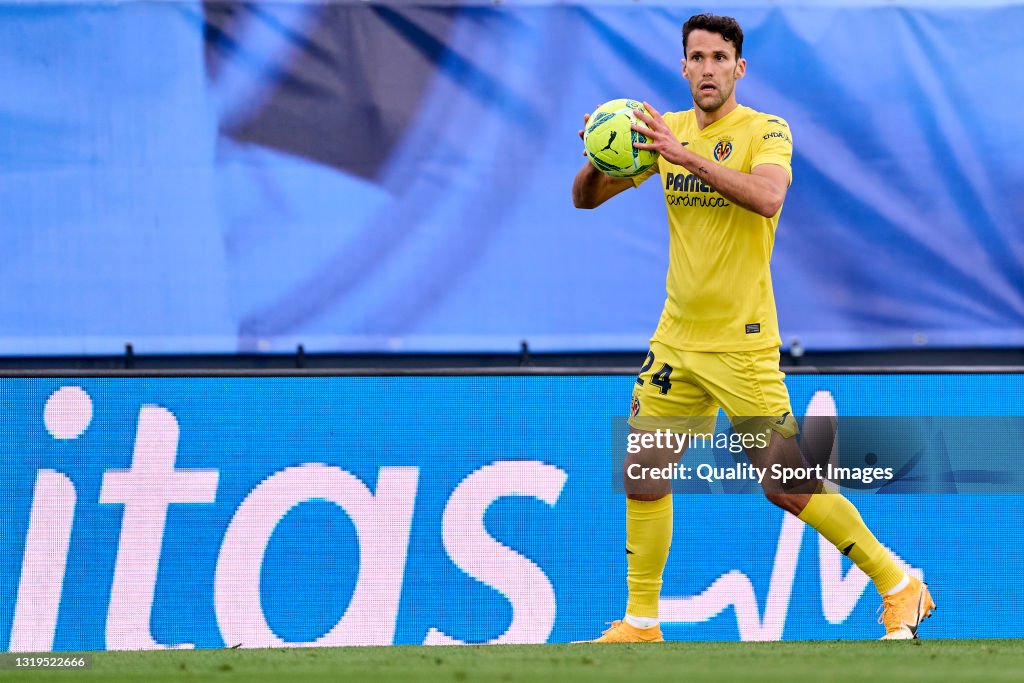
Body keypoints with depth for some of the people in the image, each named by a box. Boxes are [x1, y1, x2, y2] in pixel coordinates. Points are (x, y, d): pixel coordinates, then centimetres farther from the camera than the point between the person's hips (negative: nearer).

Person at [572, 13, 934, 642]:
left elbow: (767, 196, -29)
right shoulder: (668, 130, 7)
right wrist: (597, 159, -13)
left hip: (742, 343, -5)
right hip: (677, 340, 5)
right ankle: (641, 623, 15)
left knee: (788, 487, -8)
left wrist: (686, 155, -34)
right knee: (643, 475, 4)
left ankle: (899, 586, 5)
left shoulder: (766, 132, -8)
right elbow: (585, 198, 9)